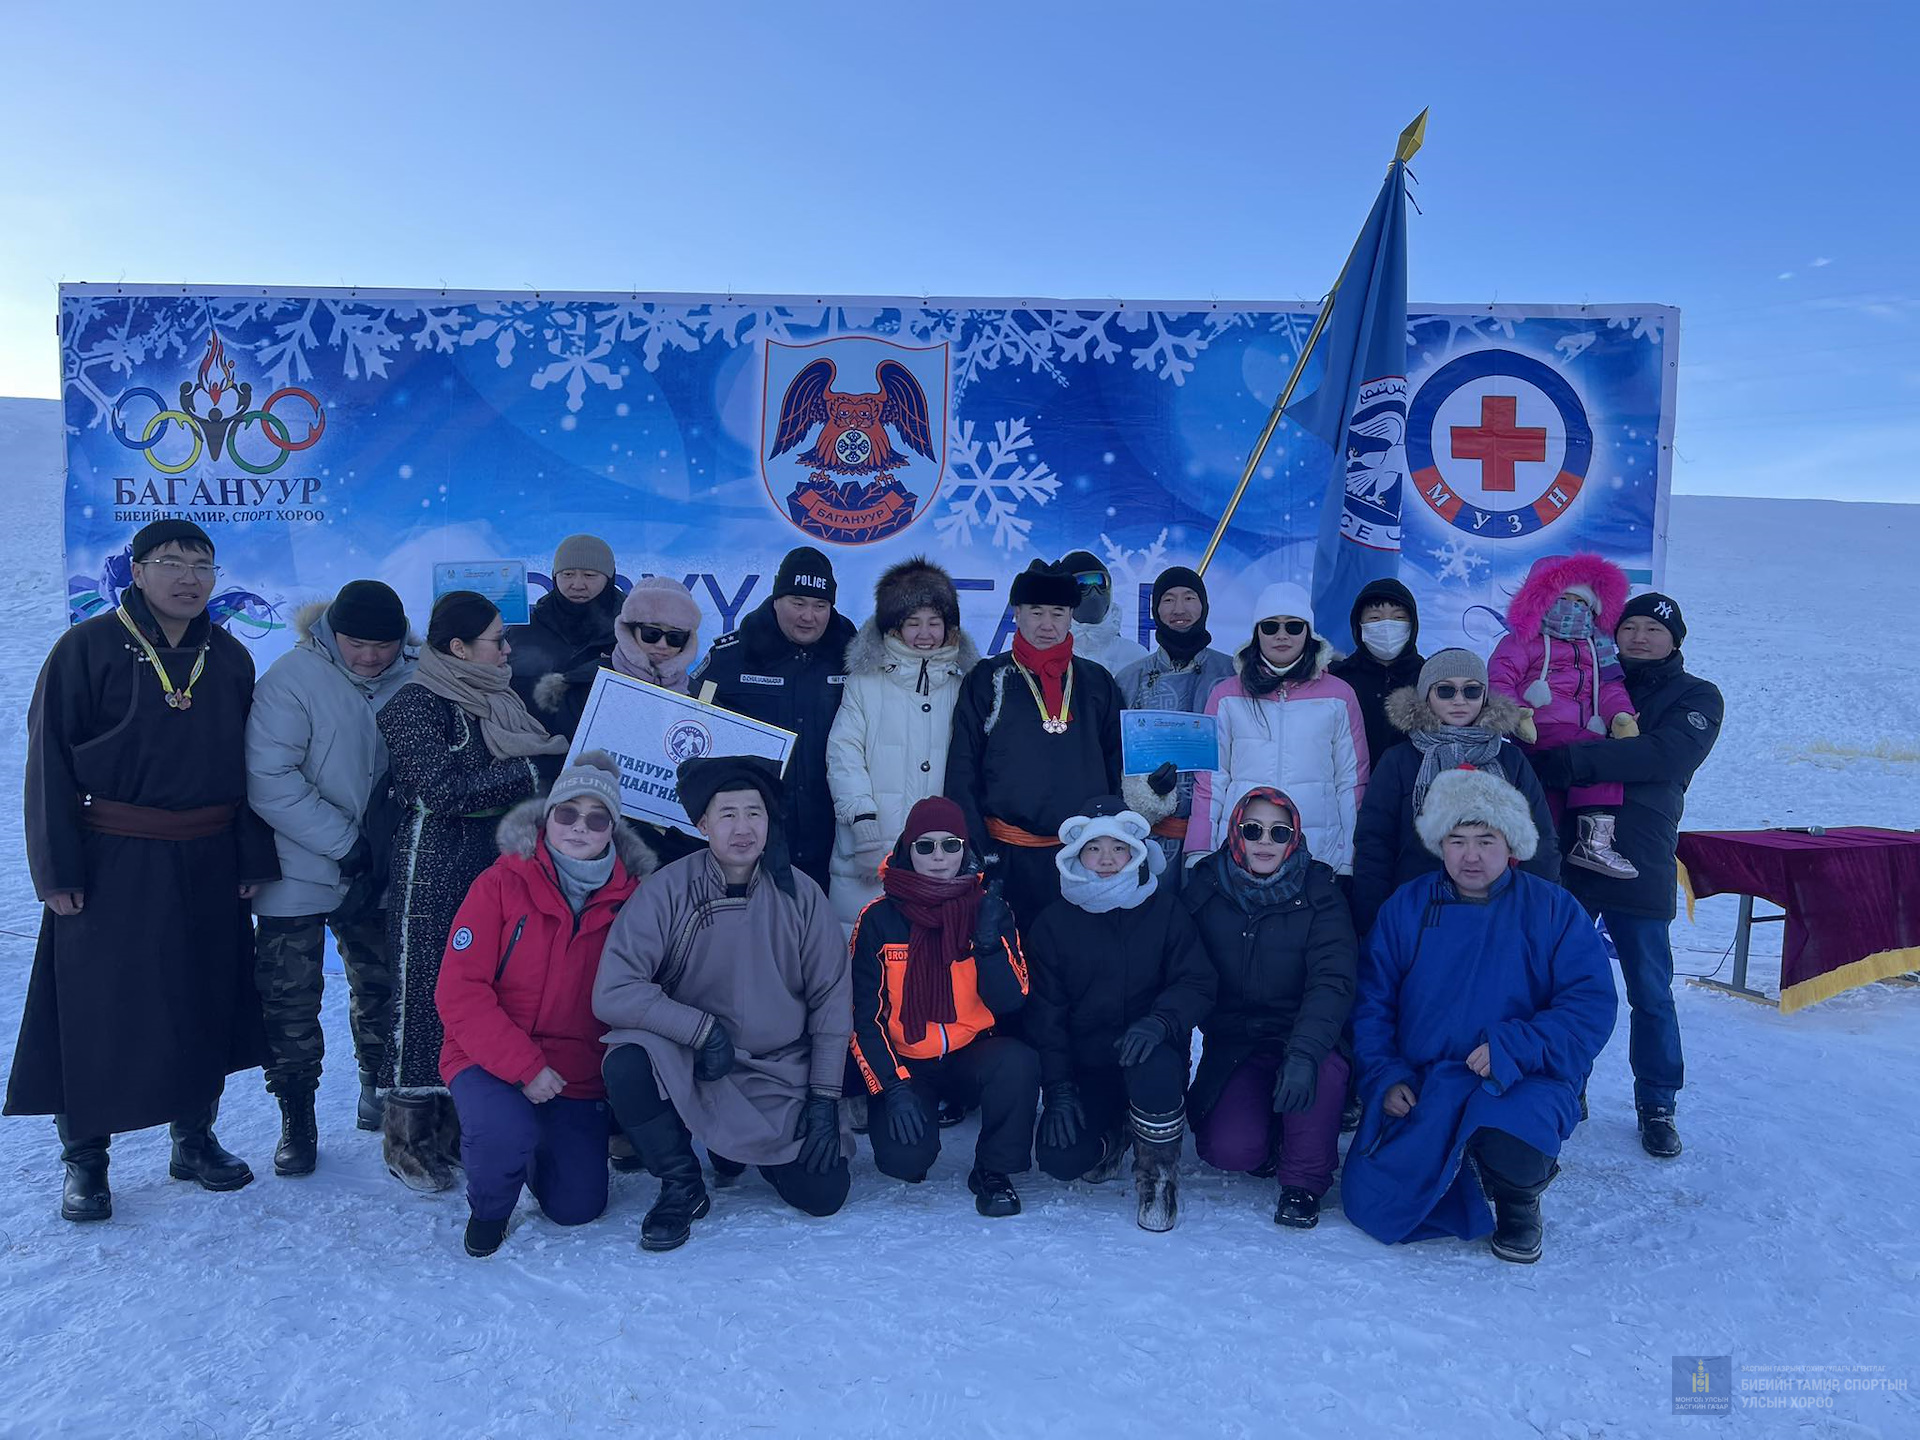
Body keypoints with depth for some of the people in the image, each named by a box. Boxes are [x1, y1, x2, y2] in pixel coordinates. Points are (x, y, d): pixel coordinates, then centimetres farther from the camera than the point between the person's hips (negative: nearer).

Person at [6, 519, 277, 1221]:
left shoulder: (230, 658, 8)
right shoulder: (87, 648, -5)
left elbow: (251, 765, 10)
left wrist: (255, 857, 5)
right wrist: (56, 867, -11)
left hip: (209, 867, 4)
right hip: (111, 866, -4)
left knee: (204, 1004, 11)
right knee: (97, 1010, 2)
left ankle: (194, 1138, 27)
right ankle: (84, 1157, 19)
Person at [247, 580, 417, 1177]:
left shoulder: (413, 677, -4)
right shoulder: (292, 678, -15)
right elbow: (270, 782, -19)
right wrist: (343, 840, -20)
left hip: (377, 873, 4)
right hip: (298, 874, -3)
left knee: (381, 986, 16)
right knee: (290, 996, 2)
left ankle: (378, 1087, 36)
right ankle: (297, 1119, 17)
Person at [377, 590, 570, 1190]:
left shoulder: (499, 701, 13)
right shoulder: (416, 704, -9)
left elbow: (548, 758, 16)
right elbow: (443, 788, -20)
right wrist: (534, 771, -20)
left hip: (494, 864, 7)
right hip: (434, 868, -7)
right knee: (426, 992, 0)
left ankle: (455, 1123, 21)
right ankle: (408, 1135, 12)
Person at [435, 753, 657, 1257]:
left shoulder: (629, 899, -3)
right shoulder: (501, 884, -10)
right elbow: (458, 991, -13)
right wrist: (523, 1067, -20)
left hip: (579, 1077, 3)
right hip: (491, 1062, -2)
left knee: (577, 1207, -2)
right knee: (506, 1134, -33)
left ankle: (535, 1147, 32)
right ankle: (488, 1206, 4)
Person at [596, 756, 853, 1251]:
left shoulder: (800, 895, -7)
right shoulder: (668, 890, -13)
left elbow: (831, 999, -1)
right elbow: (613, 991, -19)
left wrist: (825, 1097, -3)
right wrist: (703, 1029, -25)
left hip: (781, 1072, 2)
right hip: (688, 1061, -1)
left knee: (825, 1195, -8)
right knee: (627, 1064, -32)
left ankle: (742, 1145, 25)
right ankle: (682, 1186, -4)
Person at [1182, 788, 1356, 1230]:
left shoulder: (1318, 895, -8)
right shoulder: (1205, 890, -3)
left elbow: (1333, 981, -20)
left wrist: (1304, 1053, -36)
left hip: (1300, 1038, -1)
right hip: (1232, 1044, 1)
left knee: (1322, 1065, -35)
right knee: (1229, 1148, -23)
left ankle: (1304, 1180, -9)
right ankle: (1268, 1137, 16)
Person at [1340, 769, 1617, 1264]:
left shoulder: (1551, 908, -2)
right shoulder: (1406, 907, 4)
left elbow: (1592, 1004, -9)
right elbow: (1372, 1003, 7)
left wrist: (1512, 1048, -21)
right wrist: (1385, 1077, -7)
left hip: (1525, 1081, -2)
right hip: (1420, 1088, 3)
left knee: (1509, 1152, -36)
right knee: (1372, 1205, -11)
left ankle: (1519, 1201, 4)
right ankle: (1458, 1173, 22)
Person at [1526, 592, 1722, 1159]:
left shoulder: (1696, 698, 4)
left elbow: (1664, 755, -16)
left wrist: (1566, 760, -24)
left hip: (1638, 867, -2)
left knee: (1650, 993, 5)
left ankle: (1657, 1105, 22)